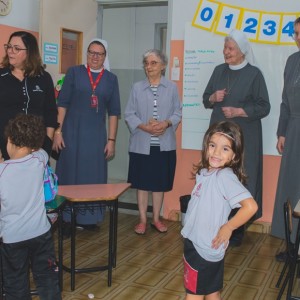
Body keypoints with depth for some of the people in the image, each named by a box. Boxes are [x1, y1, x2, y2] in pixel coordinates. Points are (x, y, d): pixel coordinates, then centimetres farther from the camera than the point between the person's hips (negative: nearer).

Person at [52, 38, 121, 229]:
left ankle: (89, 217, 18)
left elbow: (113, 112, 6)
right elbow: (62, 103, -1)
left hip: (96, 135, 2)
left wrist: (111, 140, 1)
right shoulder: (74, 72, 3)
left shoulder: (111, 79, 7)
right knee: (70, 173, 4)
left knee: (93, 176, 6)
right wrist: (58, 131, -8)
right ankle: (67, 218, 13)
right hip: (72, 132, -1)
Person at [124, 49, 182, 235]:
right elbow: (129, 114, 0)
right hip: (141, 144, 0)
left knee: (160, 183, 10)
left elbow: (178, 113, 2)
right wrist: (144, 126, -16)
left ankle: (156, 219, 24)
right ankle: (143, 220, 20)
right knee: (142, 183, 7)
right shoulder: (137, 88, 1)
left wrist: (166, 123, -17)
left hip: (164, 144, 0)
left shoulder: (172, 87, 2)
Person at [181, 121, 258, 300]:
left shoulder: (225, 176, -22)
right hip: (197, 244, 8)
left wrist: (227, 228, -20)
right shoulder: (206, 172, 3)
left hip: (205, 248, -8)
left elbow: (250, 206, -32)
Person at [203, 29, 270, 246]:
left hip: (244, 137, -4)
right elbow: (206, 100, 16)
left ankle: (237, 229, 9)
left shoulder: (254, 74, -5)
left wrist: (238, 111, -17)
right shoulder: (219, 71, 10)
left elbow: (264, 107, -6)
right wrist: (213, 97, -6)